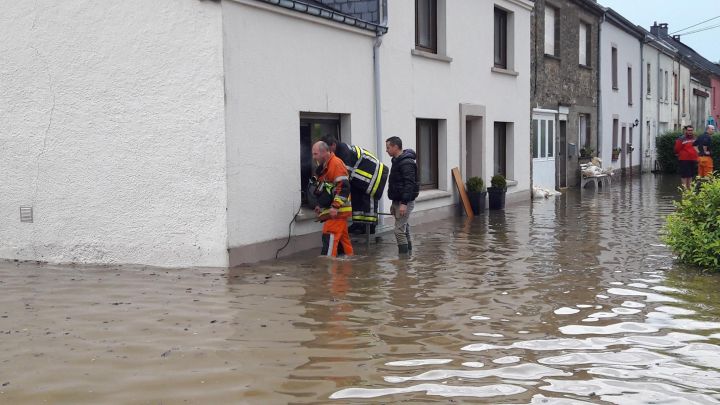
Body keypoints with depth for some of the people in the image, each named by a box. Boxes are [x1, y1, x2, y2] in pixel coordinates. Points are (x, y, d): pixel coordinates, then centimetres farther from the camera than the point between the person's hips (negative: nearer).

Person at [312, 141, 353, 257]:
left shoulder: (336, 164, -16)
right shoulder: (324, 166, 17)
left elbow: (344, 187, -23)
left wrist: (335, 207, -25)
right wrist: (320, 205, 24)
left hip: (336, 210, -10)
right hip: (331, 210, 10)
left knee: (330, 236, -13)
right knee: (343, 237, 15)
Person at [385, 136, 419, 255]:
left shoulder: (406, 163, -16)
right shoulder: (397, 161, 16)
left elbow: (409, 184, -24)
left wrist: (404, 203, -28)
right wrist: (394, 204, 22)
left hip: (405, 202, -10)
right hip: (398, 201, 10)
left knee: (399, 230, -12)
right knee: (404, 229, 13)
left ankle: (404, 255, -9)